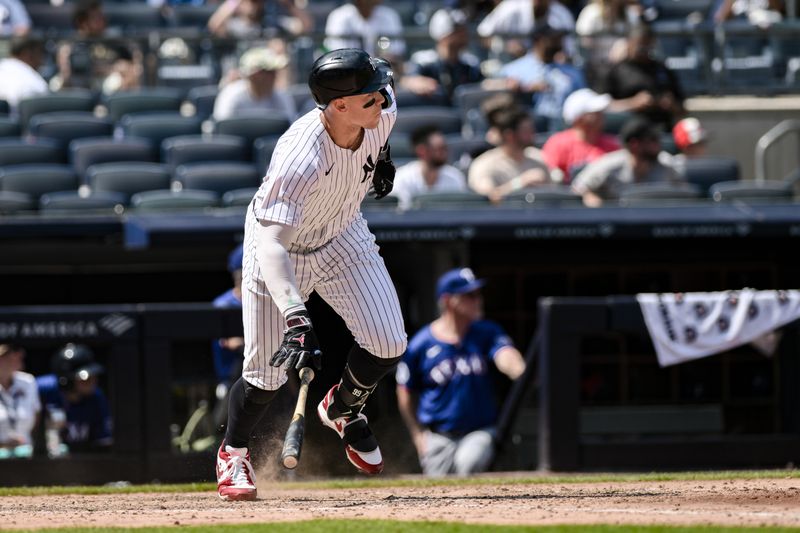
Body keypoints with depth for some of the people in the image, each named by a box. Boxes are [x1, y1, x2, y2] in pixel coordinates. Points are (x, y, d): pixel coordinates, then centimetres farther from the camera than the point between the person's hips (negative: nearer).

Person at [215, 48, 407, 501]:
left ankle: (343, 410, 27)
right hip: (281, 243, -5)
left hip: (343, 234, 5)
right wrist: (296, 317, -60)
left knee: (388, 345, -7)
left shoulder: (381, 113, -24)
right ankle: (233, 451, 27)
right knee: (268, 373, -4)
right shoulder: (299, 158, -42)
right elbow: (272, 245, -49)